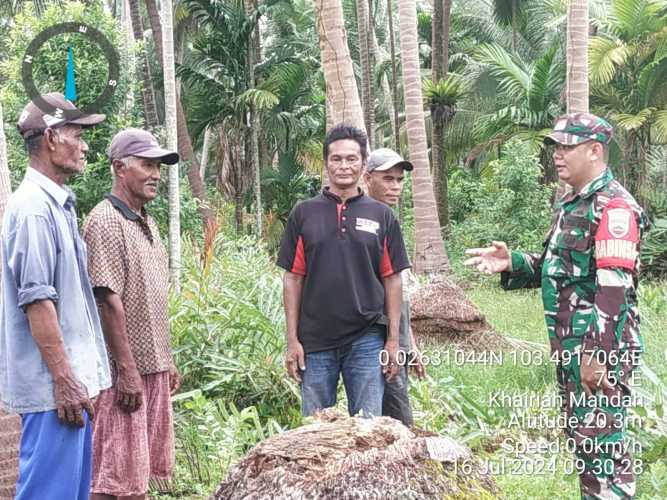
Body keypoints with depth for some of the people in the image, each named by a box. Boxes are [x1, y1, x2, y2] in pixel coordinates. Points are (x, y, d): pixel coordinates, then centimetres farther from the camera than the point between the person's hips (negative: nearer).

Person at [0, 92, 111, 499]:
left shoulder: (57, 204, 14)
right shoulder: (33, 207, -16)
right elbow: (37, 301, -20)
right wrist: (65, 381, -20)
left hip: (71, 377, 10)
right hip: (53, 384, -10)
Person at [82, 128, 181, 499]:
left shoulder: (147, 222, 14)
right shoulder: (105, 221, -13)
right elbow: (109, 301, -18)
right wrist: (127, 370, -20)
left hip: (154, 368, 9)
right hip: (126, 370, -9)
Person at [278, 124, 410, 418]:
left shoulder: (381, 216, 5)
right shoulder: (304, 214, 4)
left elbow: (392, 279, 6)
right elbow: (293, 278, 4)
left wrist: (393, 340, 1)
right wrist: (292, 339, -1)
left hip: (367, 340, 0)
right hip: (315, 341, 0)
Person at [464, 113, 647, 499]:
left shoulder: (614, 206, -16)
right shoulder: (571, 204, 15)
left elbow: (613, 290, -22)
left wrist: (597, 353, -25)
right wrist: (511, 264, 5)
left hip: (601, 349, -10)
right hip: (570, 347, 10)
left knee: (602, 442, -7)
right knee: (581, 437, 17)